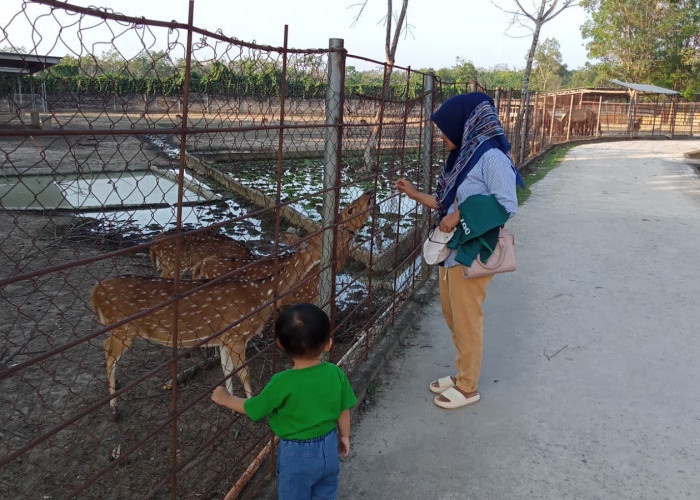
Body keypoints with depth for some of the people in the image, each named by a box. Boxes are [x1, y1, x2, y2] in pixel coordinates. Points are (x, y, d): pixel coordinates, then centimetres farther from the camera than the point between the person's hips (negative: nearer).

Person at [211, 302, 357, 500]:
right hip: (329, 448, 4)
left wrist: (226, 398, 6)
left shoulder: (283, 383, -27)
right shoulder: (336, 373, -16)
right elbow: (344, 411, -3)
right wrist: (344, 436, 17)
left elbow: (252, 408, -12)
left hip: (297, 455, -4)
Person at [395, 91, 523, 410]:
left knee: (466, 321, 3)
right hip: (451, 250, 9)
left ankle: (468, 387, 20)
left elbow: (508, 206, -21)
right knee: (451, 315, 18)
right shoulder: (462, 156, 10)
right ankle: (461, 374, 35)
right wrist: (416, 195, 10)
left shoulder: (491, 157, -17)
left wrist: (461, 215, -23)